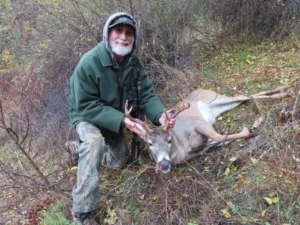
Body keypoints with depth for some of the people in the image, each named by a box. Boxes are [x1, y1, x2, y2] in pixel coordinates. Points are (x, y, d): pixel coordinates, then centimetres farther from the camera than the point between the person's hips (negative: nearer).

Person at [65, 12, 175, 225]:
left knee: (118, 163, 18)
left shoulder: (134, 63, -15)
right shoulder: (89, 63, -32)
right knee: (95, 142, -40)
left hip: (115, 118, 6)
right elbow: (87, 106, -30)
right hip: (88, 117, -6)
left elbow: (146, 94, -16)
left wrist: (160, 115, -38)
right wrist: (121, 120, -42)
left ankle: (79, 149, 43)